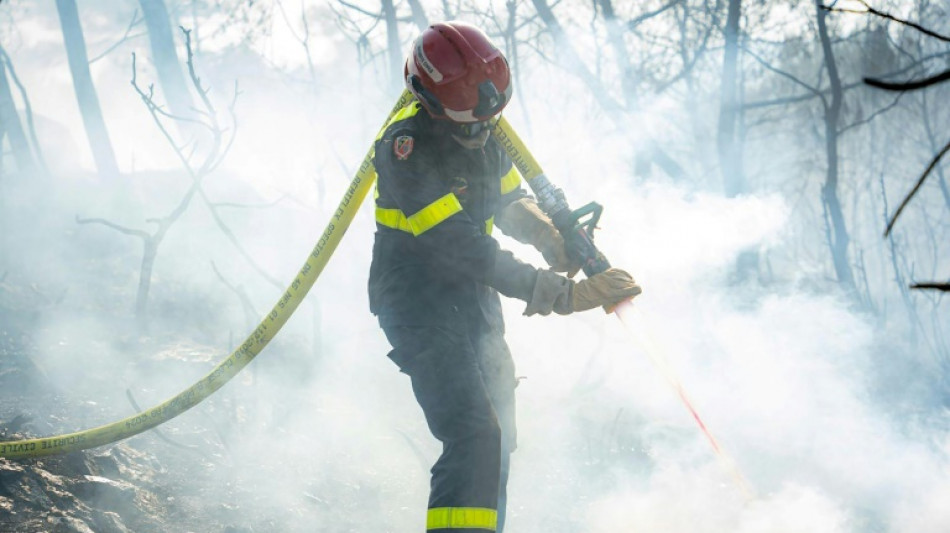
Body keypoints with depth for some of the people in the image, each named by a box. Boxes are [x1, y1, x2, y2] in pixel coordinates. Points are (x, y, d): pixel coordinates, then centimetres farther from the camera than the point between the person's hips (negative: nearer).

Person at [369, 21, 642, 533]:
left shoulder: (482, 131, 1)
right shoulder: (407, 145, -24)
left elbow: (508, 201, 17)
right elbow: (460, 247, -29)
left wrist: (548, 235, -8)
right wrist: (564, 293, -32)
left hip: (474, 298, 8)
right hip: (419, 302, -8)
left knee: (498, 443, 16)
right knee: (474, 437, -24)